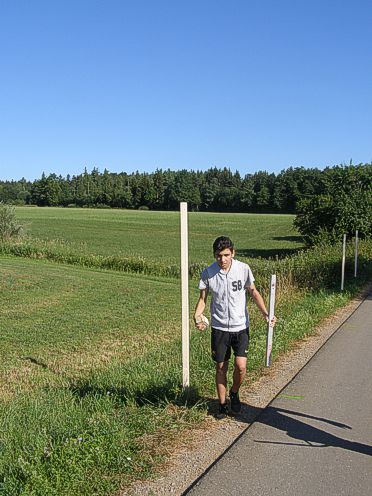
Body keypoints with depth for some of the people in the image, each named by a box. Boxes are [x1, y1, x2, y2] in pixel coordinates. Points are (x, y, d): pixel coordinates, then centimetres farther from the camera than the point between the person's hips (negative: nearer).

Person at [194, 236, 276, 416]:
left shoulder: (243, 269, -10)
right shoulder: (208, 273, -10)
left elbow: (253, 292, 4)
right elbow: (202, 298, 1)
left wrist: (265, 313, -9)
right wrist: (197, 315, -18)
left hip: (240, 326, 0)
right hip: (219, 327, 0)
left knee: (241, 366, -8)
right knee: (221, 367, 8)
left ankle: (234, 393, 23)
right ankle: (222, 403, 28)